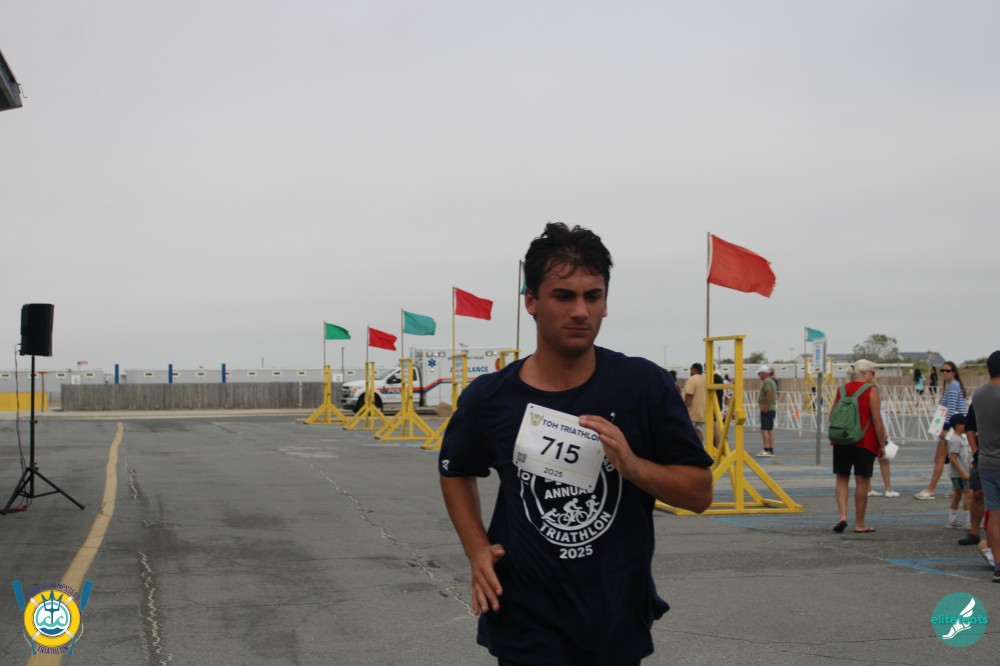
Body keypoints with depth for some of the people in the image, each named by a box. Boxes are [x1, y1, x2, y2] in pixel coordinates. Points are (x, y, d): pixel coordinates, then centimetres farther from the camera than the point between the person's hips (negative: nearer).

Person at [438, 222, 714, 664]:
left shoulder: (645, 386, -9)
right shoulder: (489, 397, -7)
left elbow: (699, 492, -4)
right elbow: (456, 471, 13)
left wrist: (632, 465, -21)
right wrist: (477, 551, -1)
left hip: (620, 624, 1)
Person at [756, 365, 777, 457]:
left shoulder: (766, 381, -11)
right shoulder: (772, 381, 20)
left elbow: (769, 394, -24)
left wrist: (765, 406, -23)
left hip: (766, 409, -10)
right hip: (772, 408, 10)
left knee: (764, 429, -11)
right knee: (770, 429, 9)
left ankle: (766, 450, -16)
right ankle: (771, 450, 9)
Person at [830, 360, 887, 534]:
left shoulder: (842, 389, 10)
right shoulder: (871, 390, -5)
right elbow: (877, 420, -9)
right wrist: (882, 444, -3)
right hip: (864, 442, -4)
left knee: (842, 478, 12)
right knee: (862, 481, 3)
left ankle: (842, 516, -5)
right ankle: (860, 524, 9)